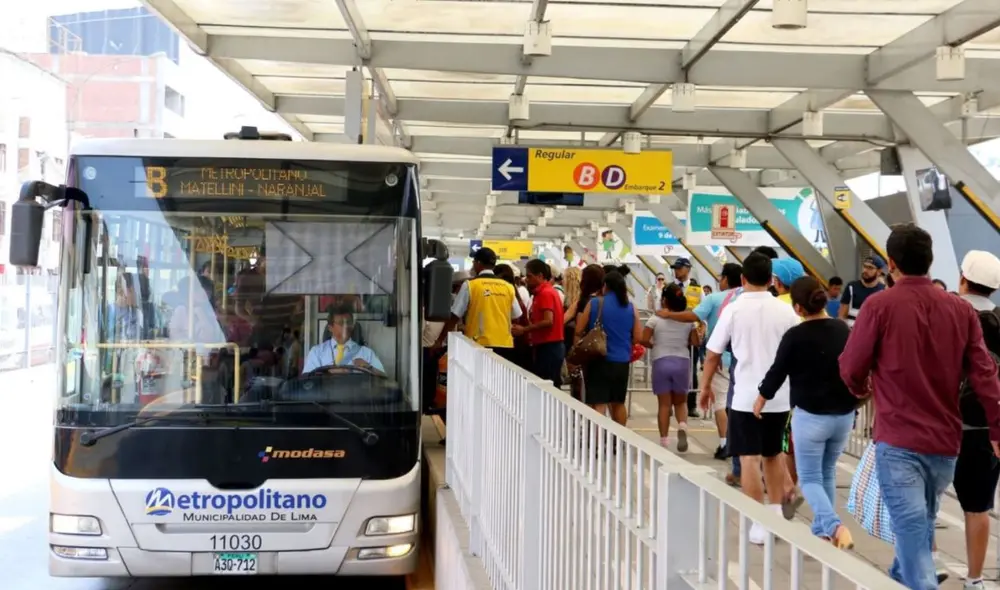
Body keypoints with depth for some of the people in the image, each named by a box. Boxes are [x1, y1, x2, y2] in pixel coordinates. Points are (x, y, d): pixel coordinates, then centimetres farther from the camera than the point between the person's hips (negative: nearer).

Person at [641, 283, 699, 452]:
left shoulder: (655, 319, -4)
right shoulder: (688, 320, 3)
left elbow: (643, 340, -10)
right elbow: (696, 342, 1)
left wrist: (654, 346, 8)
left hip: (661, 362, -2)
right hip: (682, 362, 2)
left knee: (664, 404, 6)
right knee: (680, 402, 15)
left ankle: (664, 441, 6)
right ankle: (682, 427, -13)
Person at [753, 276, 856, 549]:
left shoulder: (795, 336, -14)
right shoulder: (844, 330, 2)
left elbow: (777, 371, -4)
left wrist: (761, 400, 12)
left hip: (810, 416, -5)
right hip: (844, 414, 5)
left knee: (809, 478, 4)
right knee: (827, 473, 20)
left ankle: (834, 526, -17)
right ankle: (822, 529, 25)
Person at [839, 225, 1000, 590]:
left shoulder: (880, 305, -10)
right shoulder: (961, 309, 1)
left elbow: (850, 370, -4)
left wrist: (861, 390, 18)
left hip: (898, 440, -5)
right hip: (945, 441, 5)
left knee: (912, 533, -6)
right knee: (921, 525, 24)